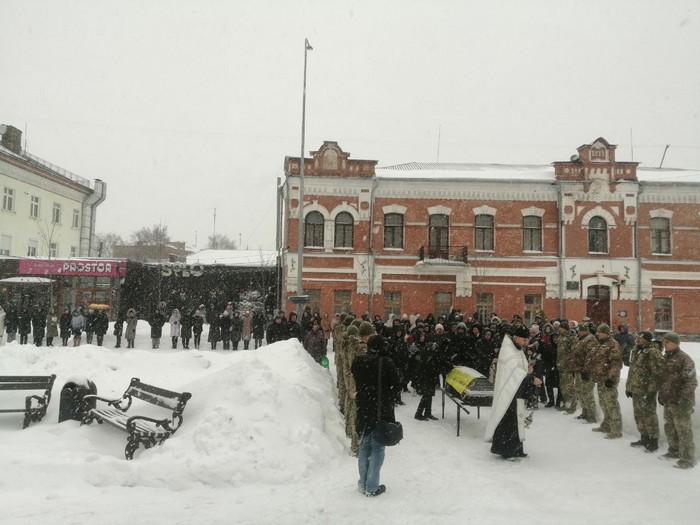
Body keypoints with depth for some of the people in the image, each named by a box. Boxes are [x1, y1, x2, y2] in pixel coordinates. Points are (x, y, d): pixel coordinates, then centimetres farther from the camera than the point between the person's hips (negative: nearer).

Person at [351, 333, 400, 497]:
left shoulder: (358, 361, -6)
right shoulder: (387, 363, -17)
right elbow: (396, 386, -10)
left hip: (363, 411, 4)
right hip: (382, 412, -4)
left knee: (364, 447, 17)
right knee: (377, 449, 6)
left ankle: (363, 484, 24)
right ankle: (372, 487, 8)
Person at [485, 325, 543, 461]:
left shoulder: (519, 350, 14)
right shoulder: (507, 350, -15)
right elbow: (515, 370, -23)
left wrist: (528, 372, -1)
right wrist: (532, 379, -28)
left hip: (517, 391, 9)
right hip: (507, 392, -9)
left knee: (517, 421, 12)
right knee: (507, 422, -6)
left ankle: (515, 449, 20)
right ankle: (504, 450, 1)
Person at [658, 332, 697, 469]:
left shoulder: (684, 359, -16)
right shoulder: (665, 358, 11)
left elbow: (691, 381, -19)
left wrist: (683, 398, -21)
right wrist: (661, 394, 18)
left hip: (680, 403, -9)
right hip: (668, 401, 9)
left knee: (684, 430, -2)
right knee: (669, 428, 19)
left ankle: (687, 459, 7)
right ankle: (674, 451, 35)